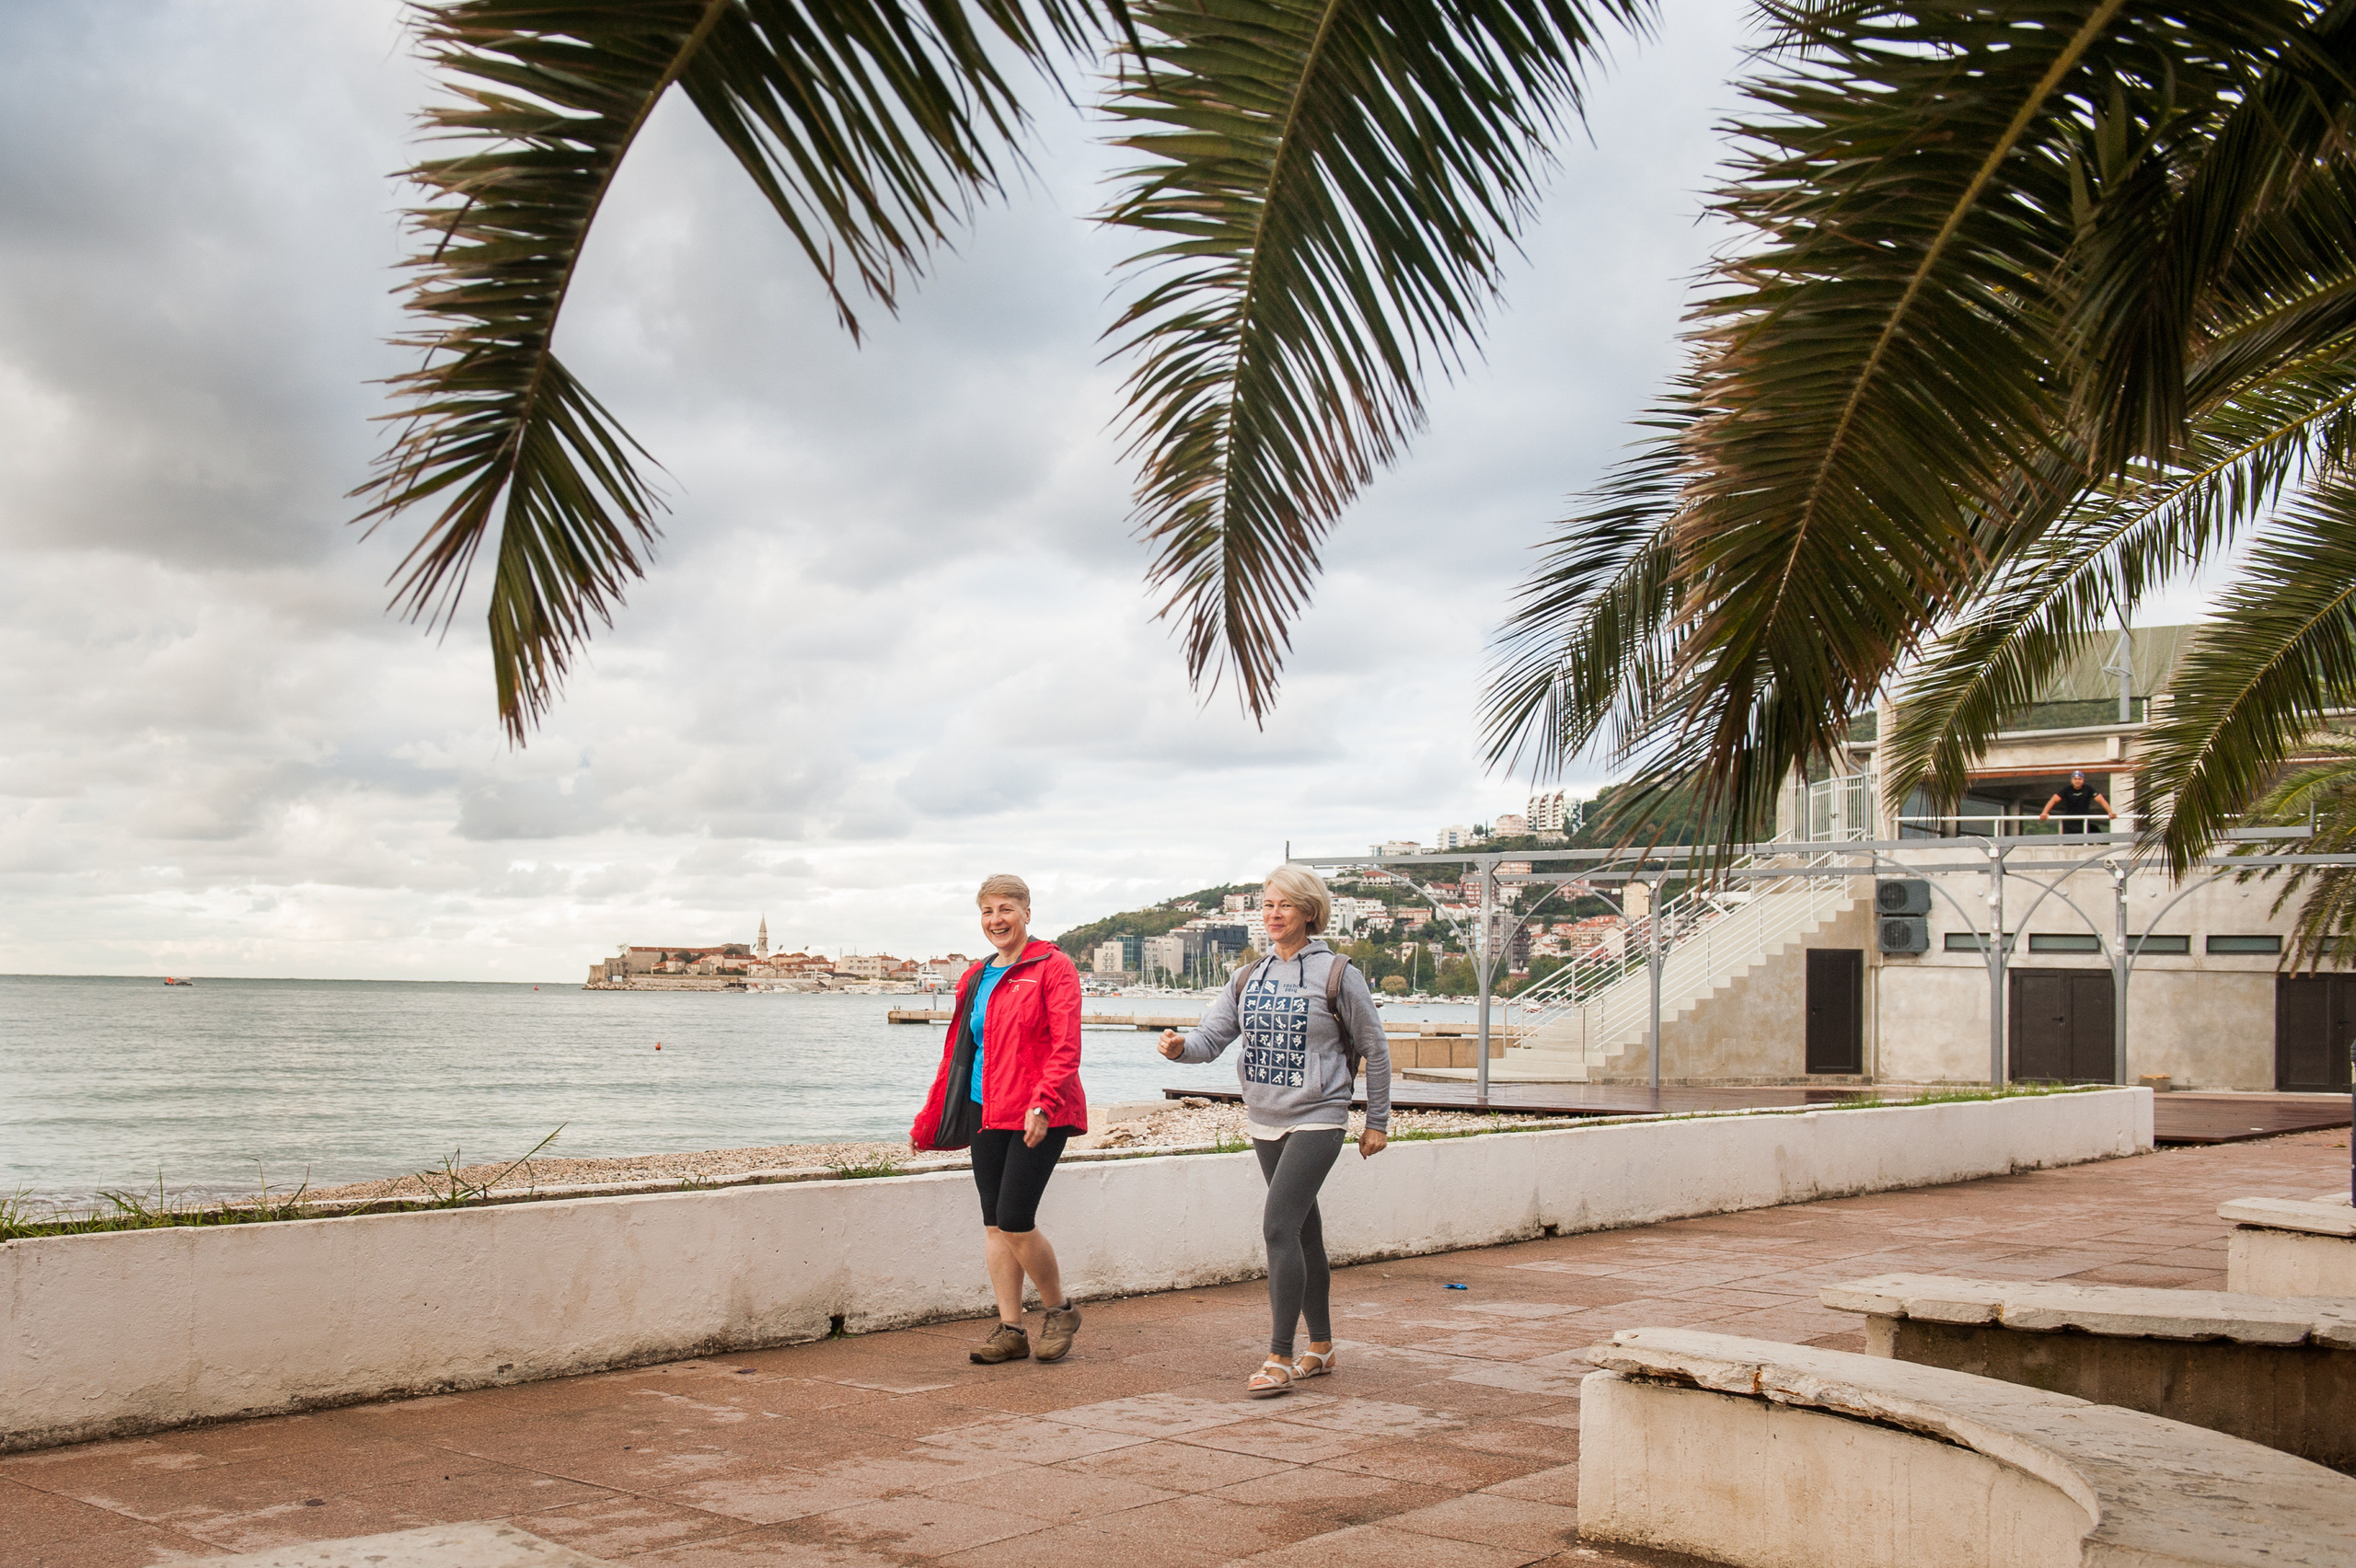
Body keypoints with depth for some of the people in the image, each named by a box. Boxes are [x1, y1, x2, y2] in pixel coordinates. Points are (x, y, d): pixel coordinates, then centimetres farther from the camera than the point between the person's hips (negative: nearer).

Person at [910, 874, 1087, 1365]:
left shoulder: (1052, 967, -4)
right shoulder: (977, 979, 17)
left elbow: (1065, 1047, -12)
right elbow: (958, 1052, 23)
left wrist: (1043, 1104, -24)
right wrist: (928, 1121, 23)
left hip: (1037, 1119, -7)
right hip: (986, 1113, 7)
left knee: (1014, 1221, -11)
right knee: (995, 1223, 5)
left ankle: (1060, 1309, 11)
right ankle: (1010, 1329, 13)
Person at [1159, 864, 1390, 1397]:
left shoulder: (1337, 974, -6)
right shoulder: (1250, 979, 9)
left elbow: (1375, 1050, 1)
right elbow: (1212, 1035, 1)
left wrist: (1377, 1123, 3)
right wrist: (1181, 1046, -22)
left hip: (1317, 1120, -6)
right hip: (1265, 1122, 6)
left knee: (1279, 1227, -17)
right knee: (1303, 1233, 15)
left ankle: (1280, 1358, -13)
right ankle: (1321, 1348, 26)